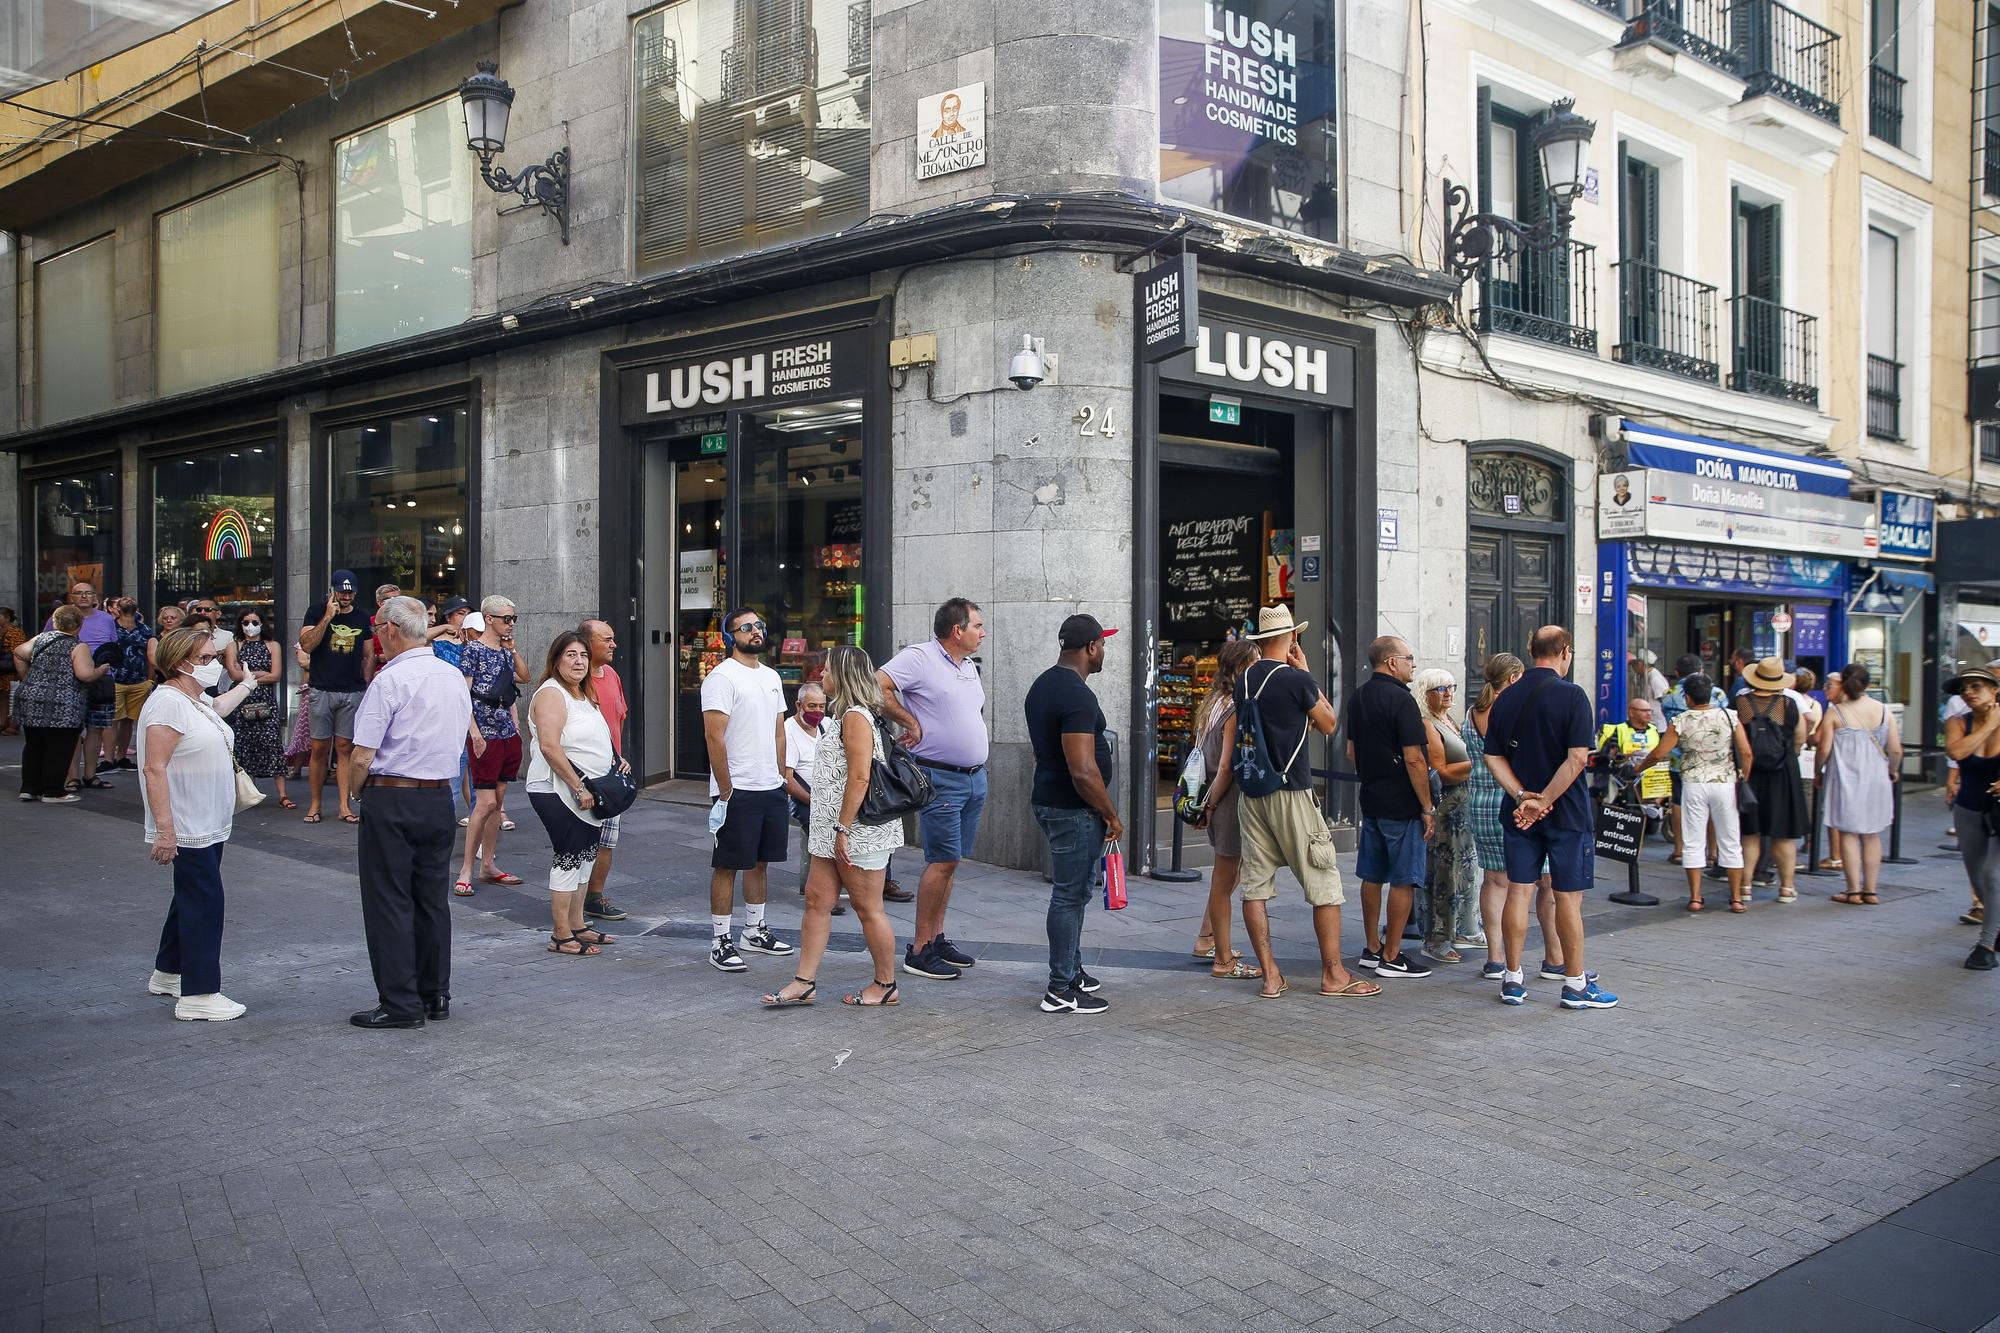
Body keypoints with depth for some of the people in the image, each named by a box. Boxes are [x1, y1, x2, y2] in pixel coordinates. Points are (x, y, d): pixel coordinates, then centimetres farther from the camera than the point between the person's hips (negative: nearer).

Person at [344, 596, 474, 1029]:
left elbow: (361, 756, -16)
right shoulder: (455, 677, 7)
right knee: (433, 899, 14)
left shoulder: (389, 682, -15)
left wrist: (355, 791, 1)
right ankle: (436, 994, 21)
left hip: (391, 799, -7)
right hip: (441, 798, 7)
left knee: (389, 901, 1)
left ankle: (400, 1003, 4)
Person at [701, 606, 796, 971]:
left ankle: (755, 930, 28)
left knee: (761, 861, 16)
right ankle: (721, 942, 5)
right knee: (727, 866, -1)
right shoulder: (723, 677, -12)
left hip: (772, 788, 8)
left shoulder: (772, 677, 14)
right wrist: (725, 791, -18)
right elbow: (714, 737, -17)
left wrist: (780, 777, 15)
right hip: (737, 791, -8)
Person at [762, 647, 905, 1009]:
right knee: (817, 900, 8)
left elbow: (859, 777, -23)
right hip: (832, 829, 10)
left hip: (859, 830, -10)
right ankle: (804, 983, 12)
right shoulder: (845, 714, 16)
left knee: (868, 908, 1)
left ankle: (886, 987, 13)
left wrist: (843, 829, -22)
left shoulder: (856, 717, -16)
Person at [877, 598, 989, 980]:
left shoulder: (969, 667, 16)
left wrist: (979, 767, 16)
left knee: (949, 862, 12)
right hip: (941, 778, -8)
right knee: (943, 861, -9)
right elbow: (877, 687, -20)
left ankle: (937, 938, 20)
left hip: (975, 777, 8)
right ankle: (919, 951, -3)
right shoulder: (919, 657, -11)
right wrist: (911, 723, -15)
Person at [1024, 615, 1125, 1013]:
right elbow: (1083, 771, -26)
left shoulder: (1042, 685, 11)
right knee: (1070, 894, -3)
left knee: (1072, 891, 20)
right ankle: (1061, 991, 3)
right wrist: (1112, 815, -13)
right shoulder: (1077, 696, -21)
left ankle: (1072, 971, 31)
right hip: (1074, 809, -10)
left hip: (1048, 799, 10)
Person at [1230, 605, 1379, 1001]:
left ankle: (1270, 975, 6)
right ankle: (1333, 974, 6)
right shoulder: (1297, 679, -11)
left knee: (1256, 884, 6)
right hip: (1291, 793, -6)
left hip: (1251, 793, 6)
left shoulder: (1244, 680, 7)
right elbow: (1329, 724, 5)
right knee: (1324, 883, 3)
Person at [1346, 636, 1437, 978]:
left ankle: (1372, 949, 21)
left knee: (1372, 877, 13)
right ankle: (1391, 957, 2)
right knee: (1403, 881, -2)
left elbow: (1351, 752, 17)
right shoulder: (1400, 699, -16)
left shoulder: (1358, 697, 10)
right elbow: (1414, 760, -19)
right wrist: (1427, 808, -13)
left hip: (1370, 800, 9)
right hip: (1401, 805, -8)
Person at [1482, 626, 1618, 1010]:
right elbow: (1577, 758, -20)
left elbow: (1493, 757, 2)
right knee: (1568, 897, 3)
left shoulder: (1506, 699, 5)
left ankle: (1513, 979, 12)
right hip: (1566, 812, -5)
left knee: (1518, 891, 8)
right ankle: (1575, 984, 12)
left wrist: (1522, 797, -7)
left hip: (1519, 812, 5)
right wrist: (1543, 802, -16)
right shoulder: (1571, 695, -12)